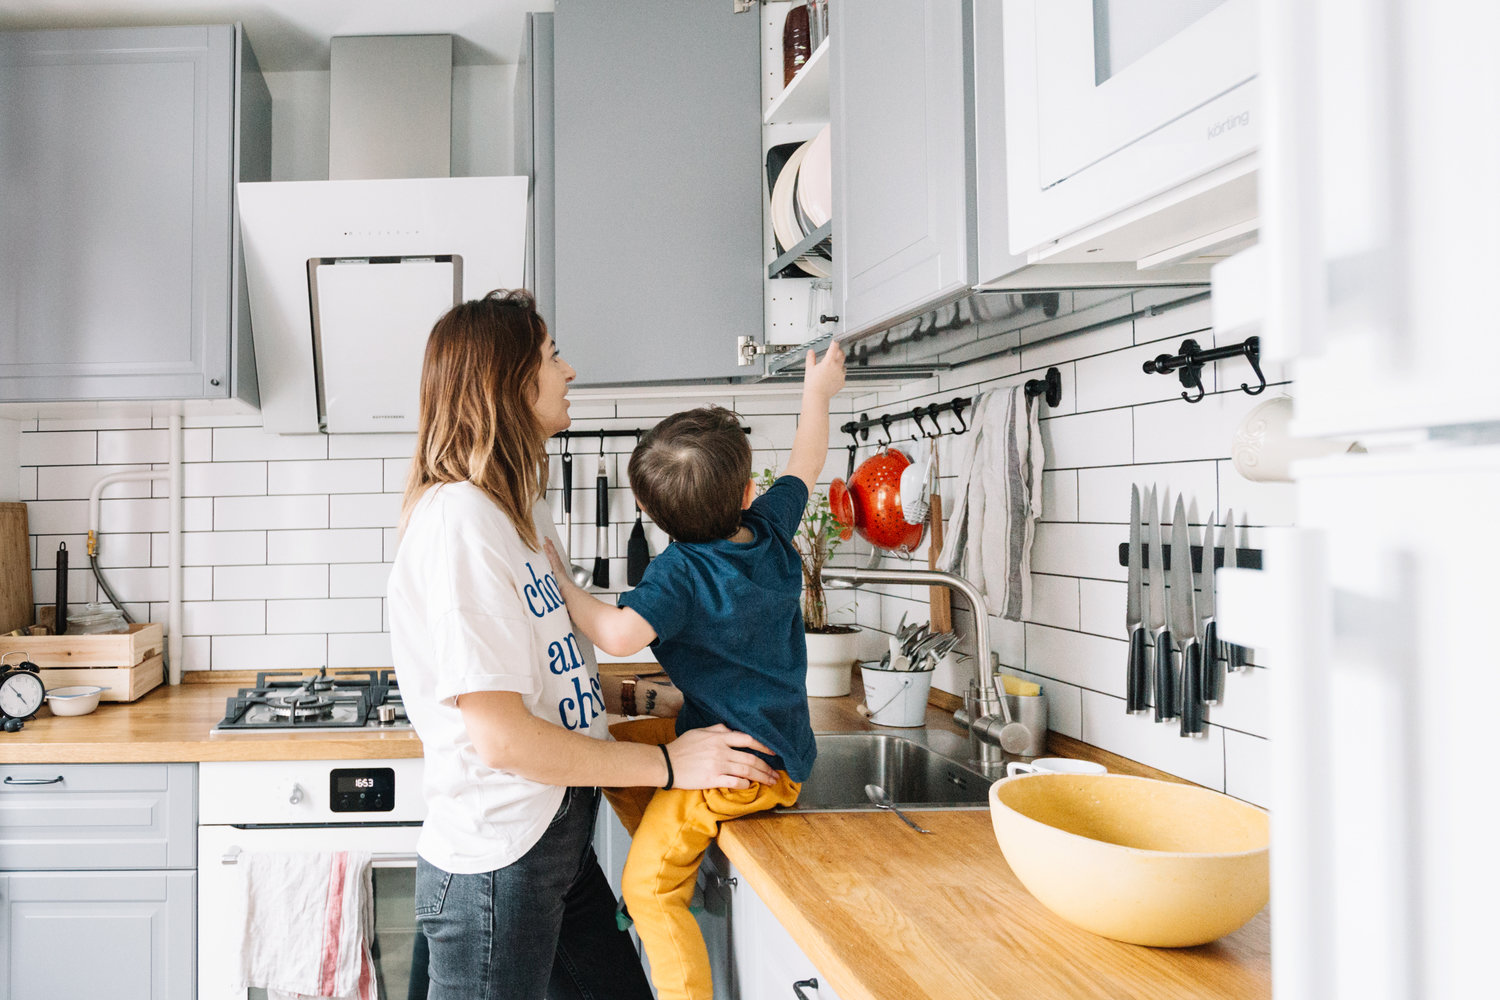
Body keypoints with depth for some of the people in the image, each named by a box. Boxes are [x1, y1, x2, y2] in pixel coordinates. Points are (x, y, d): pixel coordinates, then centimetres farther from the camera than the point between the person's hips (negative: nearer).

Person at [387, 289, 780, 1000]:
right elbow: (502, 739, -23)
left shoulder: (518, 508, 9)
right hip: (495, 867, -9)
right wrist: (668, 764, -17)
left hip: (560, 845, 9)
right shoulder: (458, 520, -21)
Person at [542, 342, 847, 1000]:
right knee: (612, 746, 22)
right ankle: (681, 860, 30)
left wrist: (560, 583, -20)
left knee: (648, 887, -3)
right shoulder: (770, 528, -2)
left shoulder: (680, 571, -22)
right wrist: (818, 393, 29)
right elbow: (806, 464, 16)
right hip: (780, 738, 9)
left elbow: (619, 635, -35)